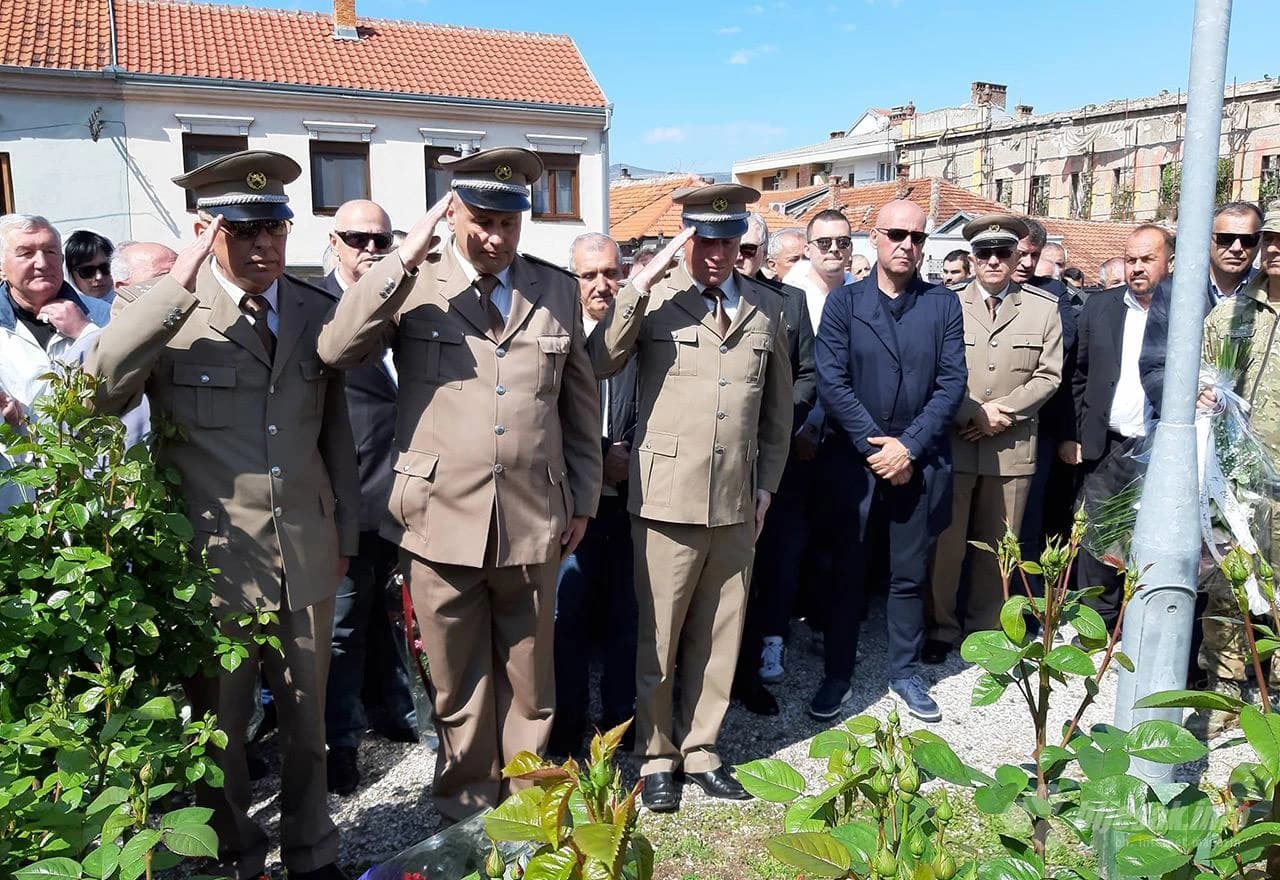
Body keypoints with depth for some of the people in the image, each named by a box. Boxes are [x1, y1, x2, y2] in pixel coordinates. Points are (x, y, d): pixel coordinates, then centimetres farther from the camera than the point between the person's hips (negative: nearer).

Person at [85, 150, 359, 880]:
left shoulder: (317, 310, 3)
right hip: (213, 562, -2)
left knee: (308, 722, 17)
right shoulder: (158, 311, -6)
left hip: (307, 558, 3)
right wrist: (180, 282, -28)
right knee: (220, 725, 16)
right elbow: (103, 386, -25)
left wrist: (345, 535, 13)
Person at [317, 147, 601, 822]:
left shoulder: (557, 289, 5)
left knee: (529, 682, 17)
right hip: (442, 521, -1)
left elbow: (581, 401, 11)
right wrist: (404, 258, -20)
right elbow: (337, 351, -17)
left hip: (534, 521, 2)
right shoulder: (412, 284, -2)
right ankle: (466, 804, 38)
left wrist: (582, 500, 10)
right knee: (457, 686, 15)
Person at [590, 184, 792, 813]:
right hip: (667, 499, -3)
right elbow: (598, 365, -19)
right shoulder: (653, 298, -4)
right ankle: (655, 757, 28)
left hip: (737, 502, 4)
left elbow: (778, 405, 17)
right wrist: (639, 283, -23)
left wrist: (767, 483, 12)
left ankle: (700, 749, 33)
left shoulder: (766, 307, 9)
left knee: (718, 639, 14)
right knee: (658, 639, 8)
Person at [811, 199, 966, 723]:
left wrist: (908, 446, -12)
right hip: (853, 459, -1)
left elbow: (952, 383, -3)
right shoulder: (843, 301, 0)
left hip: (920, 462, 1)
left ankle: (905, 673, 27)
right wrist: (874, 445, -13)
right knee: (846, 572, 7)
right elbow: (832, 382, -7)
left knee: (910, 574, 11)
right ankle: (837, 675, 21)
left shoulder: (944, 304, 3)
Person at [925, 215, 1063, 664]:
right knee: (946, 542, 3)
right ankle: (943, 627, 18)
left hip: (1011, 447, 2)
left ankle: (985, 627, 24)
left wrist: (1003, 411, -10)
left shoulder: (1043, 308, 7)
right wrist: (974, 414, -12)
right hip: (952, 443, -1)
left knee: (997, 546, 10)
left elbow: (1048, 375, 2)